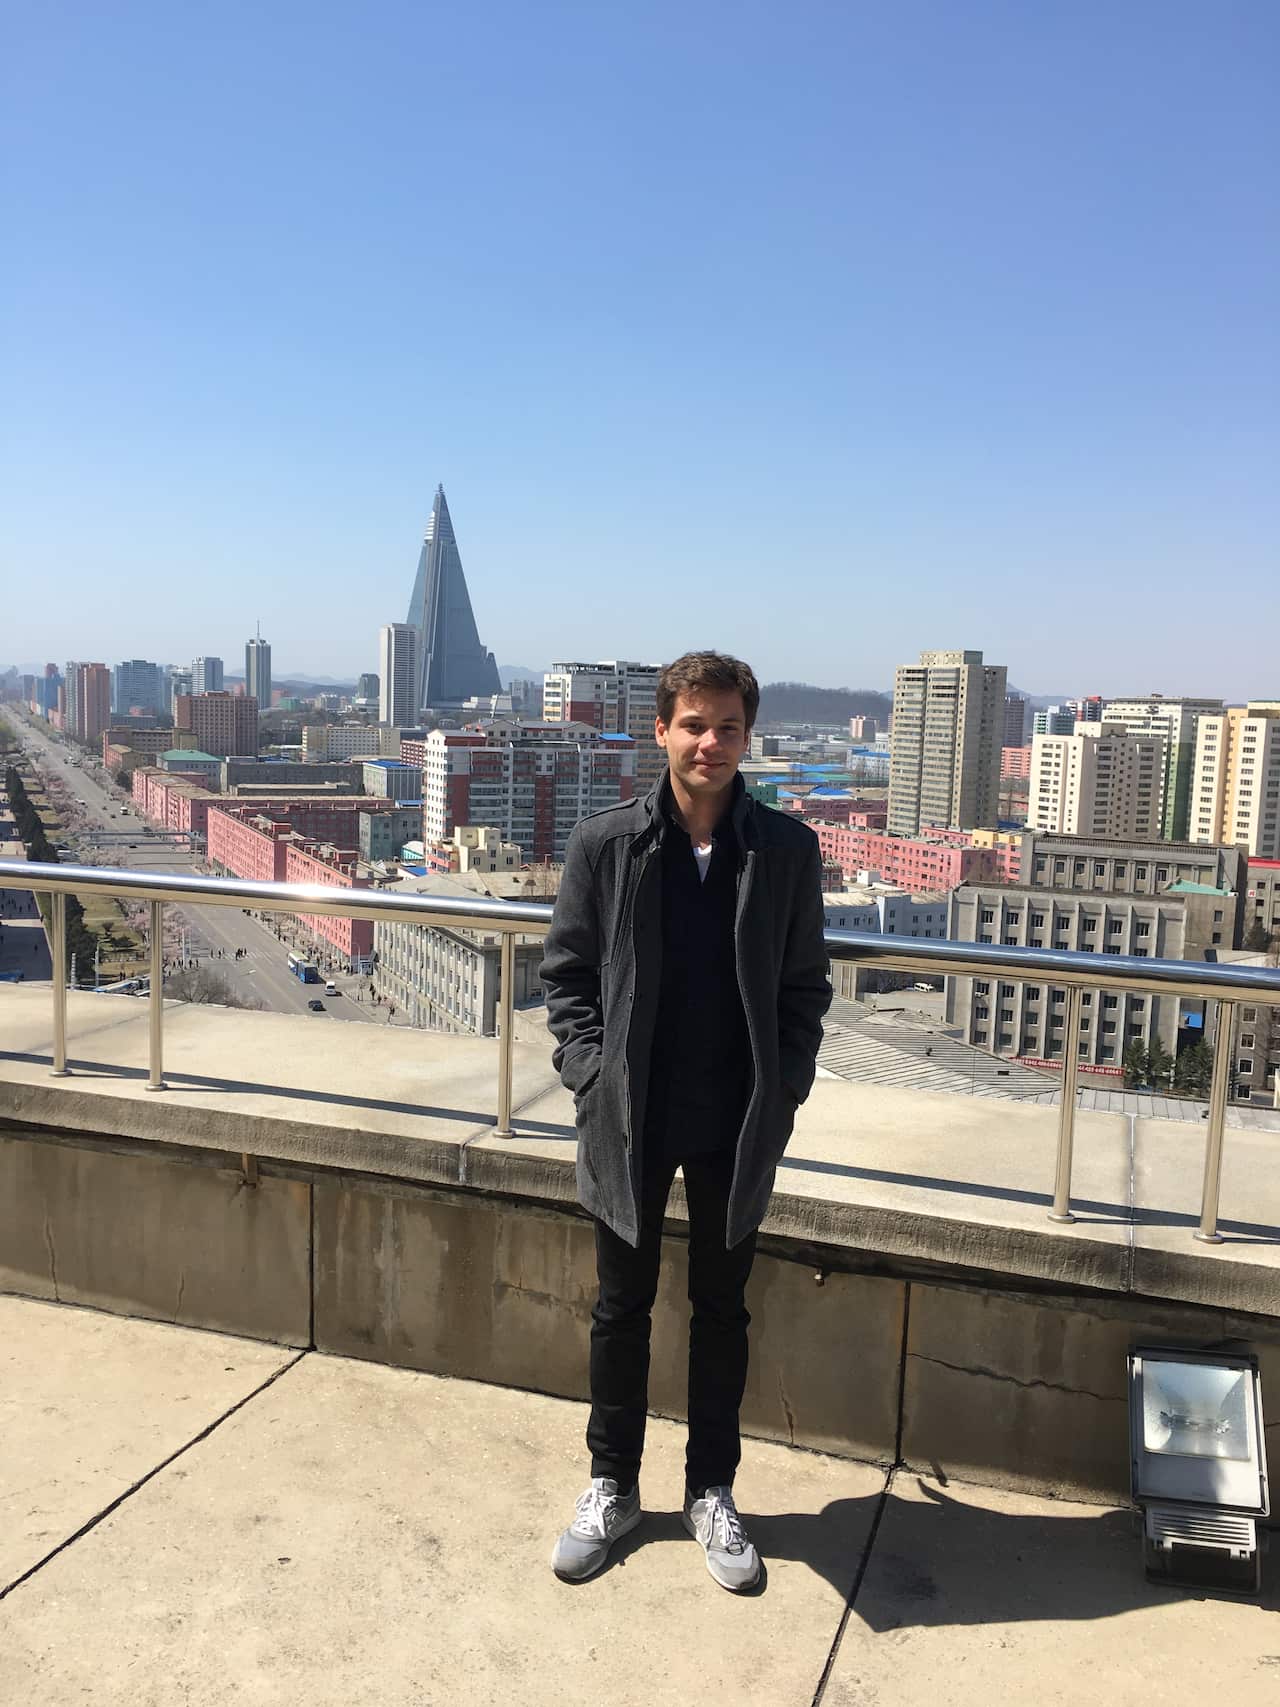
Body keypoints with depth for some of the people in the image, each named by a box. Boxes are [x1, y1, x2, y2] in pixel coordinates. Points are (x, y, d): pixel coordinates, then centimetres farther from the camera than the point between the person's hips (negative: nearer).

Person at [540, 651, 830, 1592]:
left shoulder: (787, 849, -4)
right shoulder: (606, 841, -6)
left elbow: (805, 986, 3)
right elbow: (566, 974, 0)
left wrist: (784, 1091, -5)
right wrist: (592, 1074, -8)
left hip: (738, 1126, 1)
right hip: (630, 1119, 0)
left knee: (722, 1310, 16)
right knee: (622, 1309, 15)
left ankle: (712, 1490, 35)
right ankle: (613, 1486, 35)